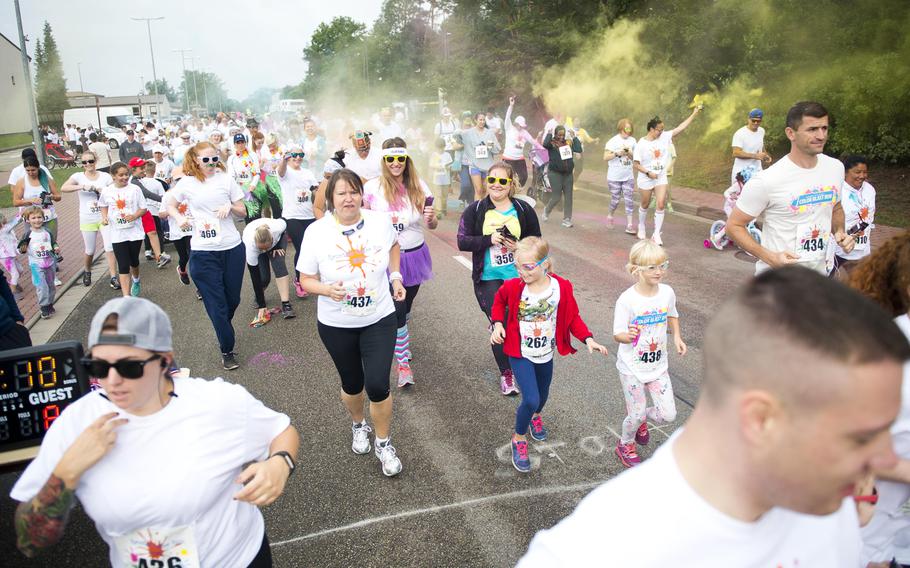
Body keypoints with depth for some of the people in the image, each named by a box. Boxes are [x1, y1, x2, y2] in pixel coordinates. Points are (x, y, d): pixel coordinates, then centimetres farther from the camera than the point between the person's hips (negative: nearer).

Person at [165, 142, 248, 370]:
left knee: (233, 299, 14)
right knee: (216, 303, 2)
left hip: (232, 247, 2)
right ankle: (227, 350, 17)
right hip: (203, 252, -2)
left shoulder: (226, 179, 3)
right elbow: (170, 205, 15)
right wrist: (179, 218, -5)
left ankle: (223, 328, 45)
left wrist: (230, 206, -13)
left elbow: (243, 212, 8)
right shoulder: (187, 183, 1)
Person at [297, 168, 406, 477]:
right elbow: (306, 280, -7)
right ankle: (359, 425, 50)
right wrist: (327, 289, -27)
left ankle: (384, 443, 20)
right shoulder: (316, 232, -14)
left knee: (377, 385, -8)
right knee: (352, 384, 17)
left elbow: (394, 245, 15)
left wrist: (395, 276, 3)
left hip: (379, 319, 0)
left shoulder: (380, 221, -9)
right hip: (336, 324, 0)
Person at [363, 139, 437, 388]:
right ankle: (403, 363, 10)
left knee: (406, 306, 20)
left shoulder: (419, 186, -4)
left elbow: (432, 225, -2)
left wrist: (431, 218, -23)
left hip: (415, 255, 3)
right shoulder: (372, 188, -10)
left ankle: (398, 341, 48)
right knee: (397, 311, -6)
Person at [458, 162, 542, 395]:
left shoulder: (523, 209, 1)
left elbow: (536, 240, 7)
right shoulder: (475, 210, -1)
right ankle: (506, 373, 13)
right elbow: (462, 241, -7)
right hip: (488, 279, -1)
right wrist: (489, 239, -20)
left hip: (518, 276, 1)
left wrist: (520, 247, -14)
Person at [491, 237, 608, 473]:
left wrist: (588, 339, -15)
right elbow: (499, 301, 4)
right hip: (520, 354, -3)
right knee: (531, 399, -13)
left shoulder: (562, 287, -16)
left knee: (542, 394, 23)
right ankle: (519, 439, 14)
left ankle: (535, 416, 59)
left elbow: (572, 317, -4)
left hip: (546, 354, 3)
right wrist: (498, 324, -10)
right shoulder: (513, 287, -18)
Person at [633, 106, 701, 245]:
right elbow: (635, 164, -12)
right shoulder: (641, 144, -14)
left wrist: (694, 113, -6)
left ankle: (656, 234, -4)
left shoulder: (665, 137, -2)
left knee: (661, 205, -9)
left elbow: (681, 128, -4)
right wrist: (648, 173, -21)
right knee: (645, 204, 13)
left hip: (661, 178, 3)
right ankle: (641, 227, 36)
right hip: (646, 179, -3)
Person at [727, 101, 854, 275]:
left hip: (819, 274, 6)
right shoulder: (766, 181, -20)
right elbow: (733, 225, -14)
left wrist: (840, 233, -1)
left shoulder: (836, 168, 0)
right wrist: (770, 257, -24)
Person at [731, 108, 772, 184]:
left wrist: (765, 155, 6)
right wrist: (755, 156, -26)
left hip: (757, 171, 6)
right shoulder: (740, 133, -16)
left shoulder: (762, 131, 7)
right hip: (742, 172, -6)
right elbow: (736, 153, -22)